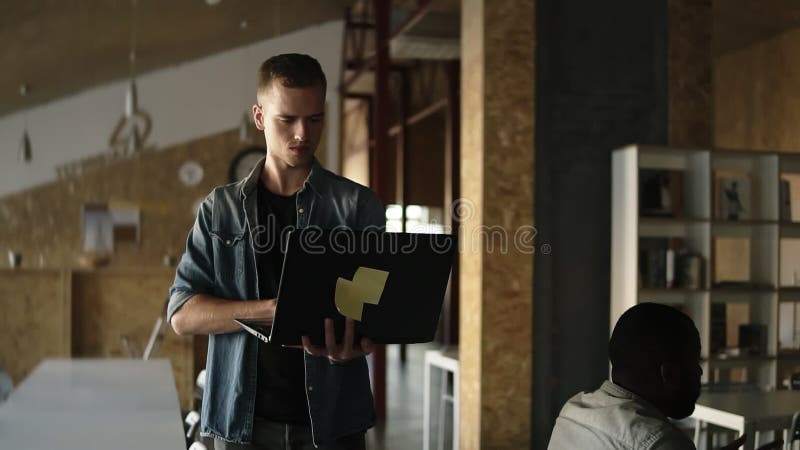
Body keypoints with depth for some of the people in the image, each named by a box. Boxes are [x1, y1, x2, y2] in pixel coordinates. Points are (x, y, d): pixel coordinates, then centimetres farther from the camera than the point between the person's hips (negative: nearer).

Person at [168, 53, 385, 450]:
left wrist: (356, 339, -26)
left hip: (333, 418, -1)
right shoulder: (220, 209, 5)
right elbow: (182, 314, -2)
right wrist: (277, 309, -17)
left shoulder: (358, 205, 2)